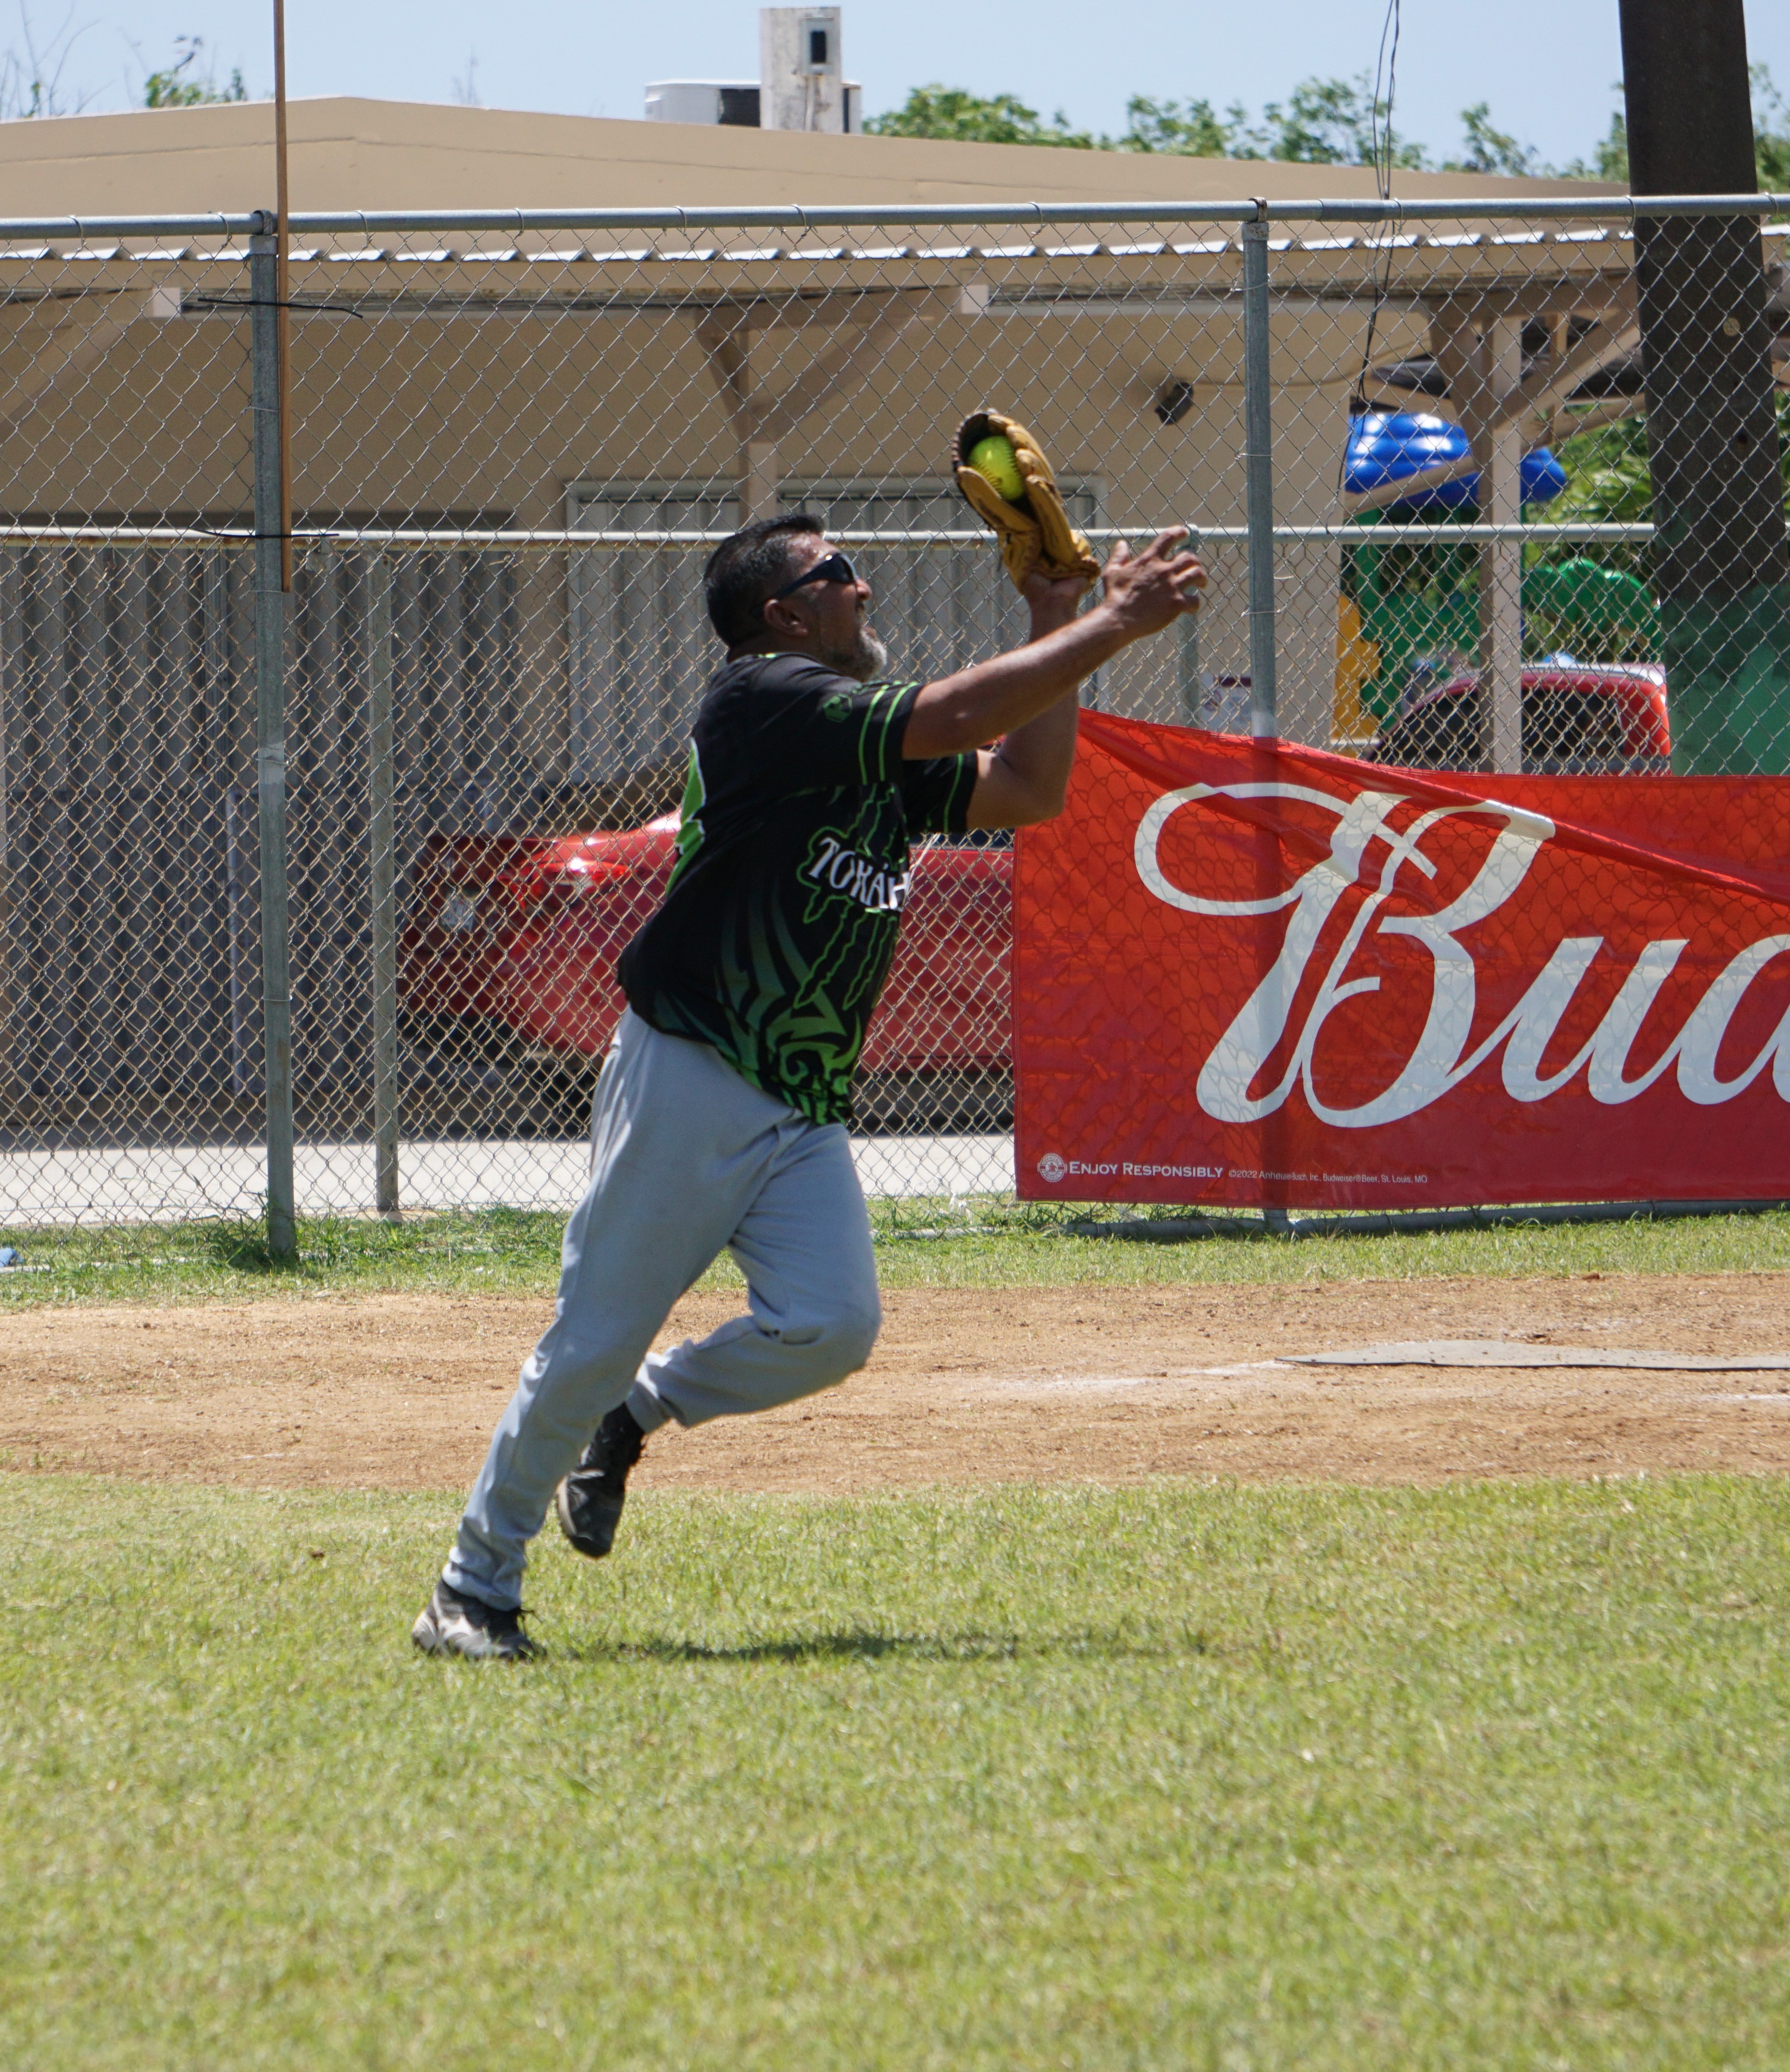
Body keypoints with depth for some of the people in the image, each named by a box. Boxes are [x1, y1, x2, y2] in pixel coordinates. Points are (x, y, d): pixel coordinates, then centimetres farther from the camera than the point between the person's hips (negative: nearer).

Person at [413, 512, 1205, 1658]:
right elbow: (957, 716, -17)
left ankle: (634, 1412, 13)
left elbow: (1027, 788, 18)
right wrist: (1115, 626, -12)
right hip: (688, 1085, -7)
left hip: (807, 1112, 7)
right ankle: (475, 1587, 9)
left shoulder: (878, 753, 17)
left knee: (832, 1327, -13)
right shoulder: (763, 699, -9)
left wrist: (1058, 625, 13)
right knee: (594, 1342, -4)